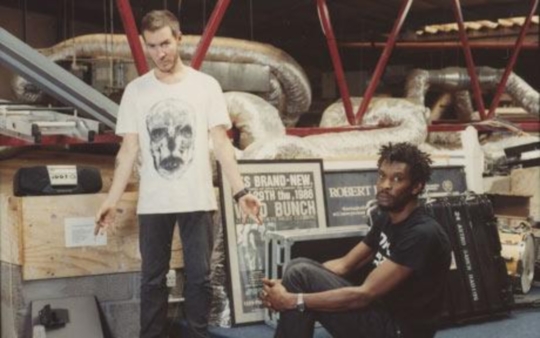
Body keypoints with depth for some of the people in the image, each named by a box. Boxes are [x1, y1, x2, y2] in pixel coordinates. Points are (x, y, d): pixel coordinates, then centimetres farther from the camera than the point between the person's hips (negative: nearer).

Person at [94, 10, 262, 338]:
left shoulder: (206, 85, 1)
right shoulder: (136, 90, 5)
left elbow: (221, 143, 0)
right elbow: (129, 150, 6)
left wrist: (240, 192, -9)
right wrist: (112, 200, 0)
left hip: (198, 200, -1)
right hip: (153, 204, 1)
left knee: (200, 277, 4)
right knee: (153, 280, 7)